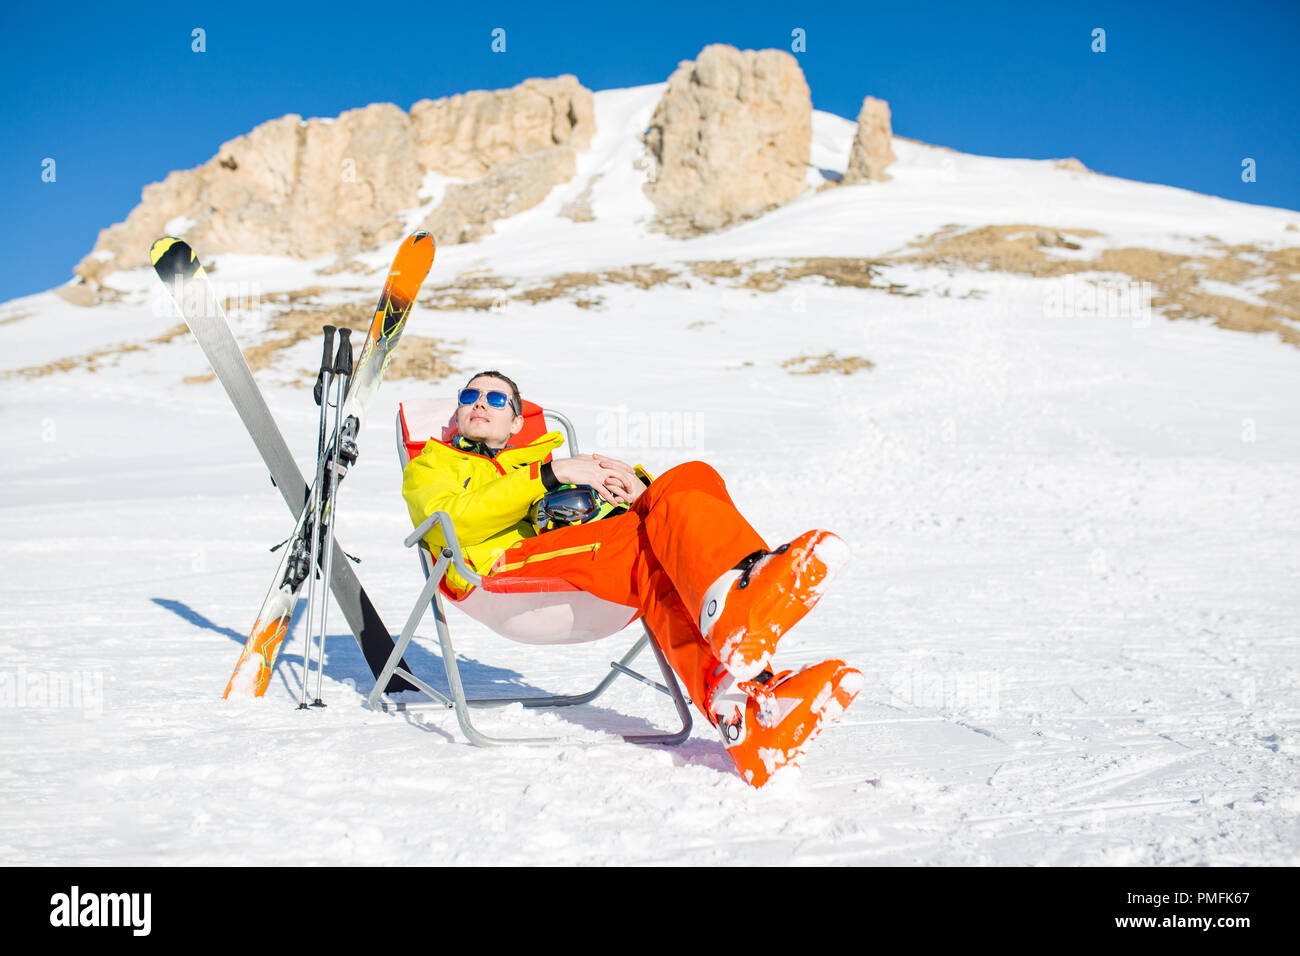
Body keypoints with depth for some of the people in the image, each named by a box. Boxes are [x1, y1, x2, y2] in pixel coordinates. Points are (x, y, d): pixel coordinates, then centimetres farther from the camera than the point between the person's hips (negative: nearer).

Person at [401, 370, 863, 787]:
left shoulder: (549, 457, 42)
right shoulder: (429, 468, 31)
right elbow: (451, 523, 3)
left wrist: (637, 487, 1)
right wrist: (549, 474, -4)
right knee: (651, 547, -33)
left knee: (689, 478, -27)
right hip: (508, 561, -3)